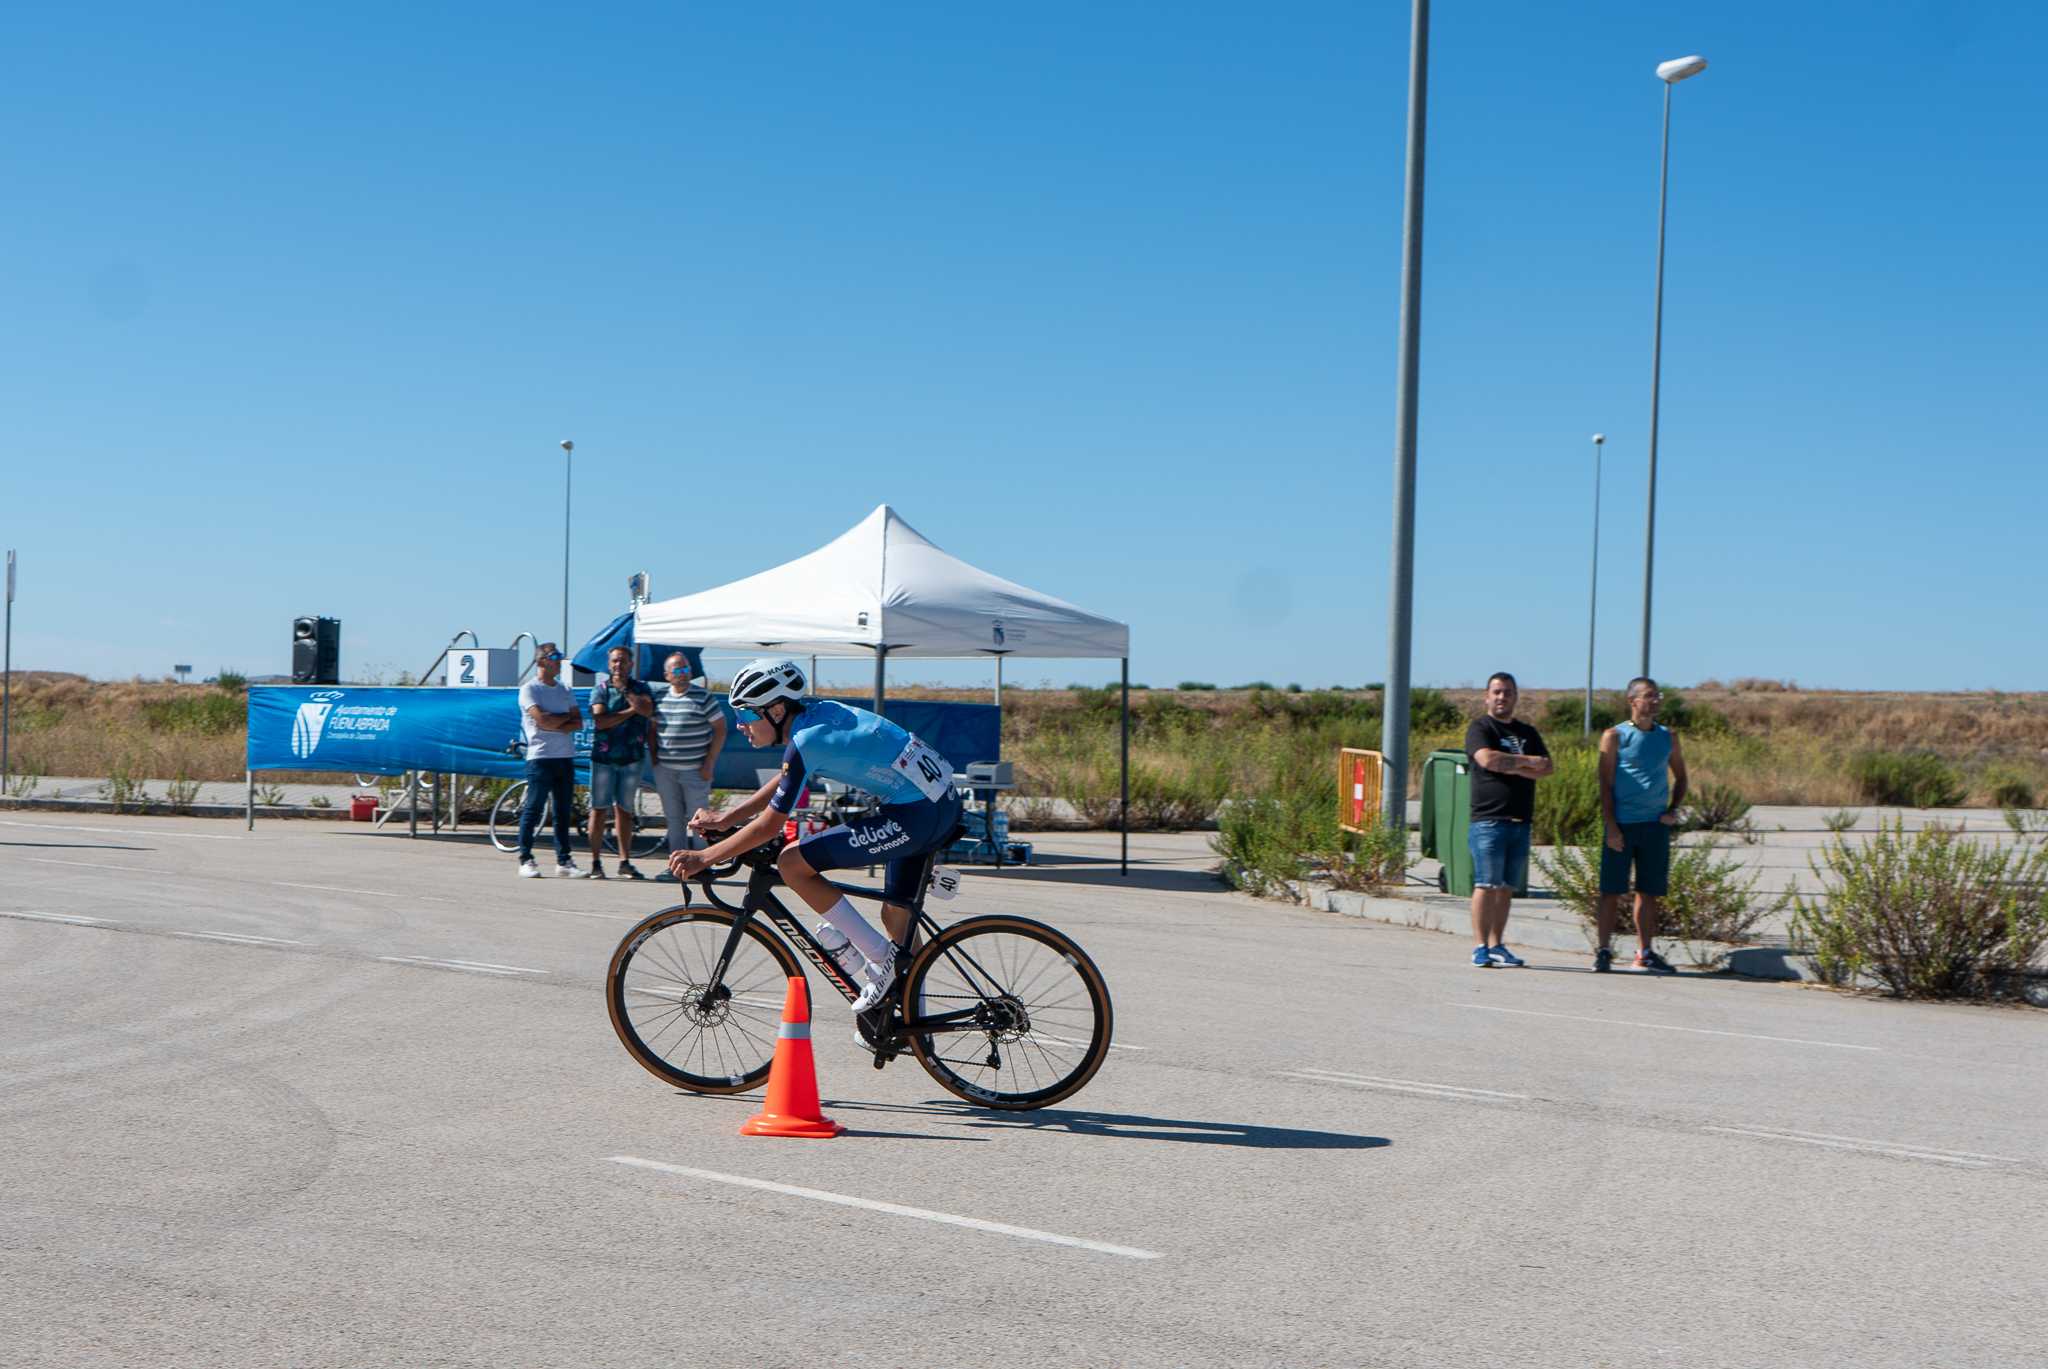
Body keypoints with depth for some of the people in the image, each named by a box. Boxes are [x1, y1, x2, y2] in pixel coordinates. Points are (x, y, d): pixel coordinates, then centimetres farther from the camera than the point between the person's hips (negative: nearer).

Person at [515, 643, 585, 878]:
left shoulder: (565, 690, 17)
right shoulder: (529, 689, -2)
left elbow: (578, 723, 7)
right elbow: (542, 719, -15)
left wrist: (555, 726, -10)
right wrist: (567, 717, 0)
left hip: (566, 757, 6)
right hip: (541, 756, -6)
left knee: (564, 812, 7)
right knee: (533, 809, -4)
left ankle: (563, 861, 11)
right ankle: (525, 860, 2)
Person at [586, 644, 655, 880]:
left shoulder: (641, 689, 9)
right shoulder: (601, 689, 4)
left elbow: (647, 710, -12)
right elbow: (600, 720, -10)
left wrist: (624, 688, -11)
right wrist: (630, 711, -7)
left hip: (631, 757, 2)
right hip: (603, 756, -2)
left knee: (625, 810, 6)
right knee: (599, 809, -1)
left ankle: (625, 862, 9)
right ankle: (595, 862, 3)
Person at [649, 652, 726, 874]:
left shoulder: (703, 696, -4)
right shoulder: (660, 698, 9)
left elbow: (720, 730, -3)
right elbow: (653, 729, 19)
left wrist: (709, 764, -8)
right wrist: (654, 760, 9)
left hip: (695, 770, -4)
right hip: (665, 770, 4)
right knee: (674, 820, 9)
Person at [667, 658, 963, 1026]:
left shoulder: (806, 741, -14)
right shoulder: (816, 712, 12)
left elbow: (769, 825, -11)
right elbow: (782, 783, 26)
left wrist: (702, 857, -3)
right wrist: (725, 818, 25)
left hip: (917, 814, -10)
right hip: (946, 805, 10)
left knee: (792, 864, -9)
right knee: (896, 914, 22)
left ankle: (880, 962, -3)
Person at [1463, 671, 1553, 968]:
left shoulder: (1528, 733, 20)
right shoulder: (1480, 729, 3)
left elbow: (1548, 767, 8)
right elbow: (1487, 759, -16)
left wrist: (1512, 766, -6)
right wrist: (1527, 761, -5)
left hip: (1520, 821, 6)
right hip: (1488, 820, -5)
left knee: (1507, 887, 5)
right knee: (1486, 885, -9)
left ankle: (1497, 945, 9)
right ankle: (1481, 947, -7)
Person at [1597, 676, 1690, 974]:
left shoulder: (1668, 737, 11)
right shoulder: (1614, 736, -1)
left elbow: (1680, 777, 22)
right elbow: (1606, 784, -4)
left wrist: (1673, 809, 4)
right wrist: (1611, 827, -11)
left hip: (1655, 825, 4)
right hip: (1622, 824, -3)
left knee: (1648, 891, 6)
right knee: (1612, 890, -2)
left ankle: (1645, 953, 13)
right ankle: (1603, 951, 4)